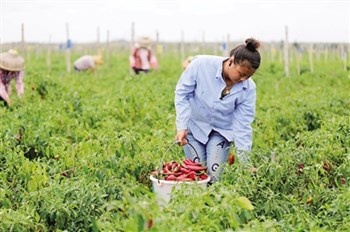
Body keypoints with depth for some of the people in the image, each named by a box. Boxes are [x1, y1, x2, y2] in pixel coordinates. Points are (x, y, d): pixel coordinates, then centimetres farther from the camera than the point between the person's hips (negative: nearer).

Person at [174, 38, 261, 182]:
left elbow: (242, 124, -15)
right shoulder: (201, 64, -27)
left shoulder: (248, 88, -20)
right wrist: (182, 127, -21)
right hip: (194, 125, -1)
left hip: (222, 130, 1)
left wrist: (245, 162, -19)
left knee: (214, 176, -12)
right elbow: (182, 93, -15)